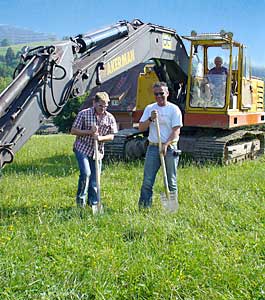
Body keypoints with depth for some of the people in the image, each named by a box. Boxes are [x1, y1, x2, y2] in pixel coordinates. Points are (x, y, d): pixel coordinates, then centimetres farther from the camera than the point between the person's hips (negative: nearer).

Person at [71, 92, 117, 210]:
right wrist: (89, 132, -18)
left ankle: (93, 204, 19)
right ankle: (80, 199, 1)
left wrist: (100, 138, -16)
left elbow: (111, 136, 5)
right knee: (86, 173, -18)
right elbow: (73, 130, -6)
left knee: (95, 178, 6)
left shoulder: (110, 118, 2)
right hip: (82, 148, -3)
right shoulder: (84, 114, -7)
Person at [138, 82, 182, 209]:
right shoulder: (149, 108, 10)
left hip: (169, 148, -3)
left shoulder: (174, 109, -1)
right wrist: (150, 119, -10)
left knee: (171, 181, 4)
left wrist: (166, 145, -19)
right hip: (153, 147, 3)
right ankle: (144, 207, 5)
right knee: (147, 181, -1)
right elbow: (141, 128, 7)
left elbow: (176, 131, -8)